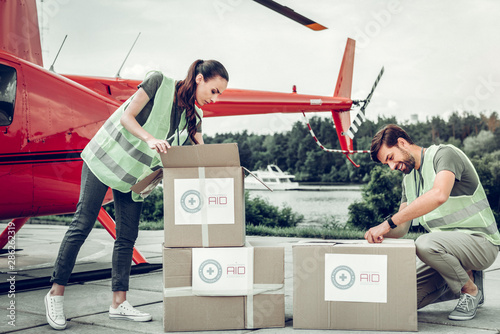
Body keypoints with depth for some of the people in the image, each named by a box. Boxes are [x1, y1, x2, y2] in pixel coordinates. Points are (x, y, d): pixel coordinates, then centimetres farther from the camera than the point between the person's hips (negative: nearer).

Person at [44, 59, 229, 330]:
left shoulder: (193, 116, 3)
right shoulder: (159, 82, -13)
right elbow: (126, 117, -17)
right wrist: (150, 139, -31)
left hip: (135, 174, 6)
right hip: (105, 157, -6)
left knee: (127, 236, 2)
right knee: (82, 225, -6)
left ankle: (118, 303, 8)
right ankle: (56, 293, 3)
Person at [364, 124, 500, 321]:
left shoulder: (444, 154, -12)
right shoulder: (409, 177, 14)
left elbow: (439, 195, -33)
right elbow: (401, 229, 12)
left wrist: (388, 223, -34)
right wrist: (380, 233, -13)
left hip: (480, 241, -8)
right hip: (444, 246, 8)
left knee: (425, 244, -36)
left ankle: (470, 290, -9)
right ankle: (467, 279, 13)